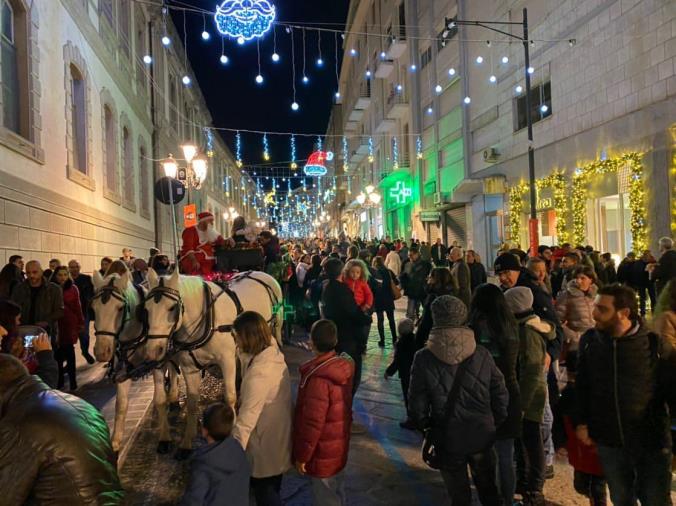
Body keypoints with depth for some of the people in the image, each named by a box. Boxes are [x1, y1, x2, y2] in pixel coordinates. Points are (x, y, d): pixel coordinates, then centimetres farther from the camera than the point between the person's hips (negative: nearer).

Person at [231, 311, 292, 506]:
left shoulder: (259, 372, -33)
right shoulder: (275, 354, -7)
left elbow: (247, 416, -30)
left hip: (265, 443, -8)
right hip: (278, 436, 8)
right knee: (272, 488, 29)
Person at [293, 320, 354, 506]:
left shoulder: (318, 378, -31)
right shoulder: (343, 367, -5)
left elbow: (313, 422, -26)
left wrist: (302, 455, -14)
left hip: (323, 453, -8)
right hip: (338, 446, 8)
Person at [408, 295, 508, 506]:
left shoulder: (424, 358, -17)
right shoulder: (481, 354, -10)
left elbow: (417, 404, -12)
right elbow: (500, 394, -4)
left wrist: (426, 426, 8)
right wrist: (497, 424, 11)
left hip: (449, 439, -2)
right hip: (482, 435, 2)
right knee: (488, 488, 24)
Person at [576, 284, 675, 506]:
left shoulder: (654, 343, -14)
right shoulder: (589, 340, -4)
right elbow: (582, 385, 7)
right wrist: (581, 422, 5)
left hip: (651, 442, -3)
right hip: (609, 441, 3)